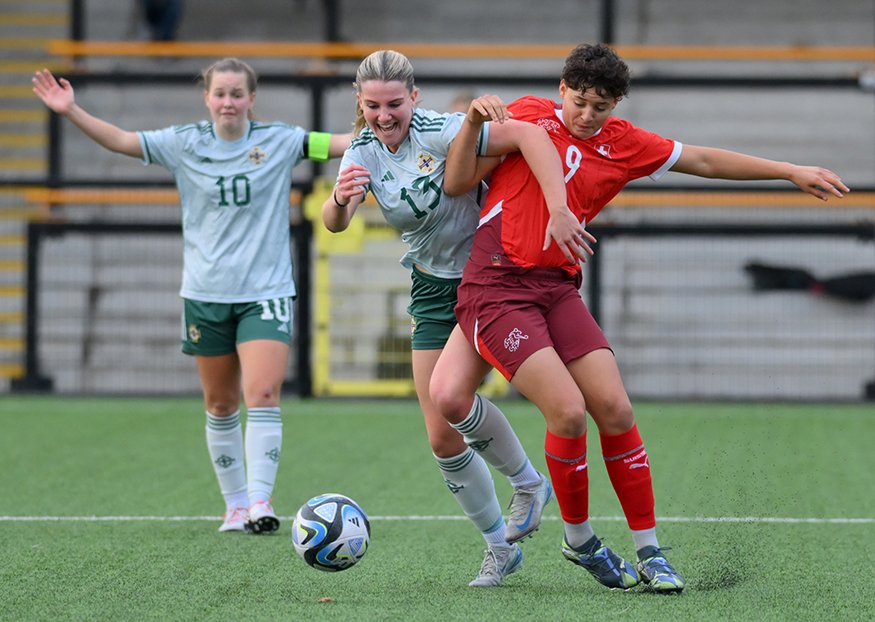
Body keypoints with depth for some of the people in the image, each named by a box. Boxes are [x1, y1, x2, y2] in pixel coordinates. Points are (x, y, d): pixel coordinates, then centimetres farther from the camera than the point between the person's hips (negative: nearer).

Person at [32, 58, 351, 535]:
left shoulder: (279, 142, -2)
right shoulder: (184, 144, 1)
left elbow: (340, 144, -6)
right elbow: (120, 141, -2)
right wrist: (71, 111, -14)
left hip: (265, 293, -2)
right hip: (206, 294, 2)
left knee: (263, 395, -17)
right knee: (220, 405, 8)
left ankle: (260, 502, -19)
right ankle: (235, 503, 19)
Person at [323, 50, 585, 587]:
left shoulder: (441, 133, -22)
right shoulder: (364, 152, -5)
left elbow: (529, 134, -35)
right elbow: (334, 222, -22)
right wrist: (339, 201, -46)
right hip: (432, 286, 6)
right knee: (441, 437, 1)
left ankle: (528, 483, 3)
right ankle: (501, 547, 18)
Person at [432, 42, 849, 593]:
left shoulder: (622, 145, 12)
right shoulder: (529, 115, 4)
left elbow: (703, 161, 19)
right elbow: (456, 183, 4)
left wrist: (791, 171, 19)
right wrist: (474, 121, -12)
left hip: (558, 289, 4)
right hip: (496, 285, -4)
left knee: (614, 408, -8)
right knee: (568, 411, -17)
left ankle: (649, 552, 5)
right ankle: (579, 540, 6)